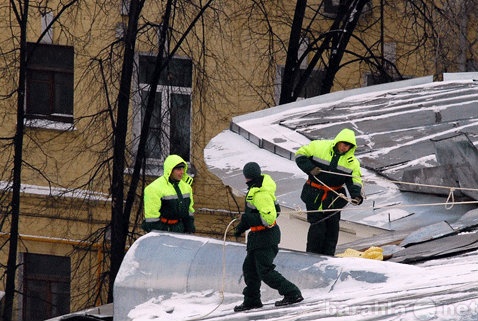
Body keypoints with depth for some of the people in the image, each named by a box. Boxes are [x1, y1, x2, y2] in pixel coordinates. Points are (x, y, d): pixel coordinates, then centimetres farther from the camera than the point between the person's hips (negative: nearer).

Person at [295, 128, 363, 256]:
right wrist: (310, 168, -15)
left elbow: (354, 181, -1)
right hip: (314, 196, -3)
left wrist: (356, 195, -20)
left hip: (334, 197, 3)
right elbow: (300, 155, 1)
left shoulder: (352, 161, -3)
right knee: (317, 226, -5)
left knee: (332, 227, 7)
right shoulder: (319, 147, -9)